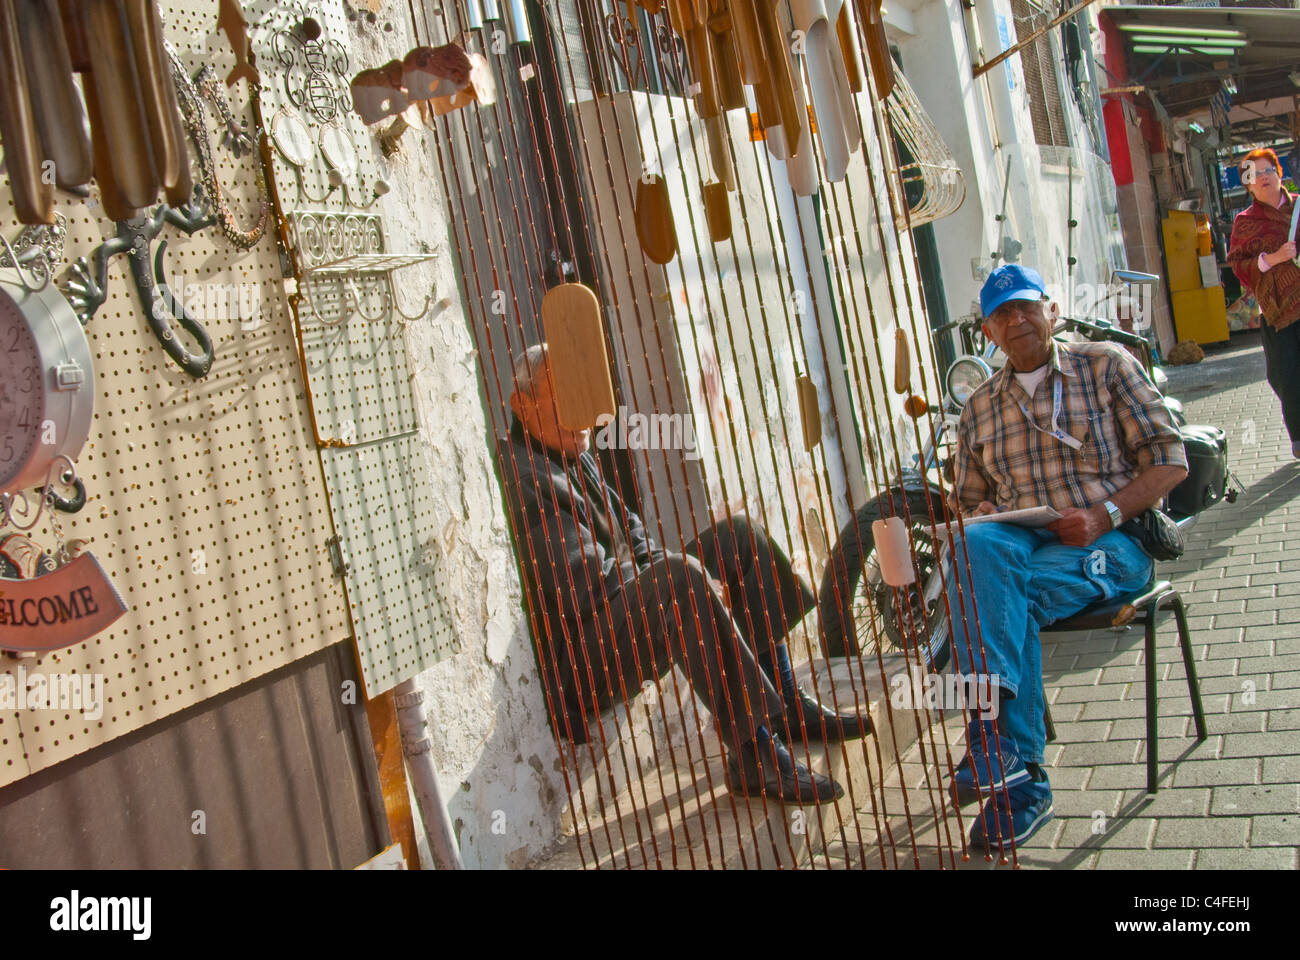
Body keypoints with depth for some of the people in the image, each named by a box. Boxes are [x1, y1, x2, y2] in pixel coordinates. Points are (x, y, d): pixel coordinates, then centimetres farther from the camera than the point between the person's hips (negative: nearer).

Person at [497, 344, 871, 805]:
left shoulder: (572, 455, 12)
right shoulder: (520, 477, -20)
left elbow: (629, 535, 19)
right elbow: (587, 584, -25)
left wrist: (681, 569, -2)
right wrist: (689, 580, -16)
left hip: (625, 602, 11)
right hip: (579, 660, -11)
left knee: (740, 536, 6)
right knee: (681, 579, -36)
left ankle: (785, 703, 7)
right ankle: (753, 754, -27)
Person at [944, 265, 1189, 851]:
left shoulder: (1105, 365, 9)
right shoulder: (978, 410, 20)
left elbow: (1169, 458, 2)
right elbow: (966, 500, 25)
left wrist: (1106, 515, -14)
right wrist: (979, 515, -2)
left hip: (1110, 541, -3)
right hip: (1019, 539, 3)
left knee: (1009, 592, -35)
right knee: (972, 546, -35)